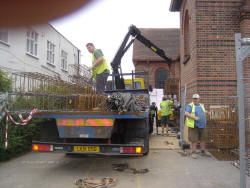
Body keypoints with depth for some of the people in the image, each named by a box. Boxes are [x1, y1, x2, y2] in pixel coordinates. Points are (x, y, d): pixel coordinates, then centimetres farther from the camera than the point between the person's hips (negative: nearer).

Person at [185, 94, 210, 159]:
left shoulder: (201, 105, 14)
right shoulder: (190, 106, -5)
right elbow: (186, 114, -17)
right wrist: (194, 118, -25)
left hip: (202, 125, 6)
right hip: (194, 126, -6)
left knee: (203, 139, 11)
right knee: (194, 140, -2)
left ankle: (203, 151, 25)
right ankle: (194, 152, 8)